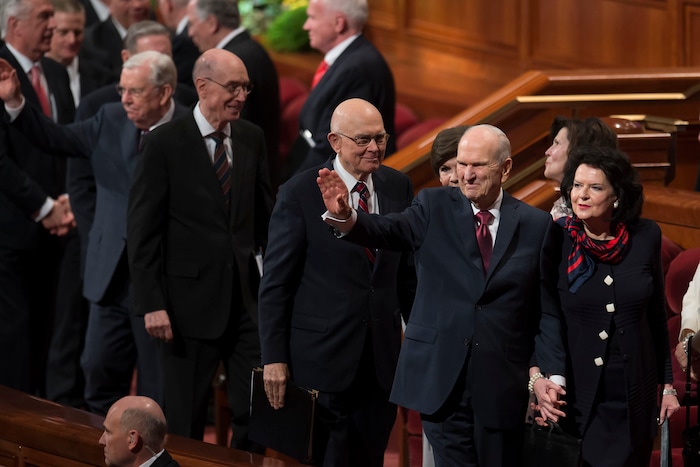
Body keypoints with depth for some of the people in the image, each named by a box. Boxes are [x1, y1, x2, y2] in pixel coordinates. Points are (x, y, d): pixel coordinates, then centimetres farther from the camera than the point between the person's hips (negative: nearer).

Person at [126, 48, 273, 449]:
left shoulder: (251, 139, 7)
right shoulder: (166, 144, -8)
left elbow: (266, 216, 13)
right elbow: (142, 231, -7)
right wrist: (152, 304, -12)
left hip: (248, 295, 4)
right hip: (191, 301, -4)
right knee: (187, 420, 5)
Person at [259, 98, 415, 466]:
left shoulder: (398, 187, 5)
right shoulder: (299, 194, -8)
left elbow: (407, 273, 12)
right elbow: (275, 283, -6)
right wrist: (273, 358, -9)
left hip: (381, 360, 4)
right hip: (321, 358, -4)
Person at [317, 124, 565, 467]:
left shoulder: (535, 225, 4)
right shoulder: (434, 208, 3)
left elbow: (546, 309, 5)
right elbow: (390, 230, -16)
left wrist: (553, 374, -3)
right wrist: (344, 217, -37)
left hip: (502, 385, 1)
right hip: (442, 380, -1)